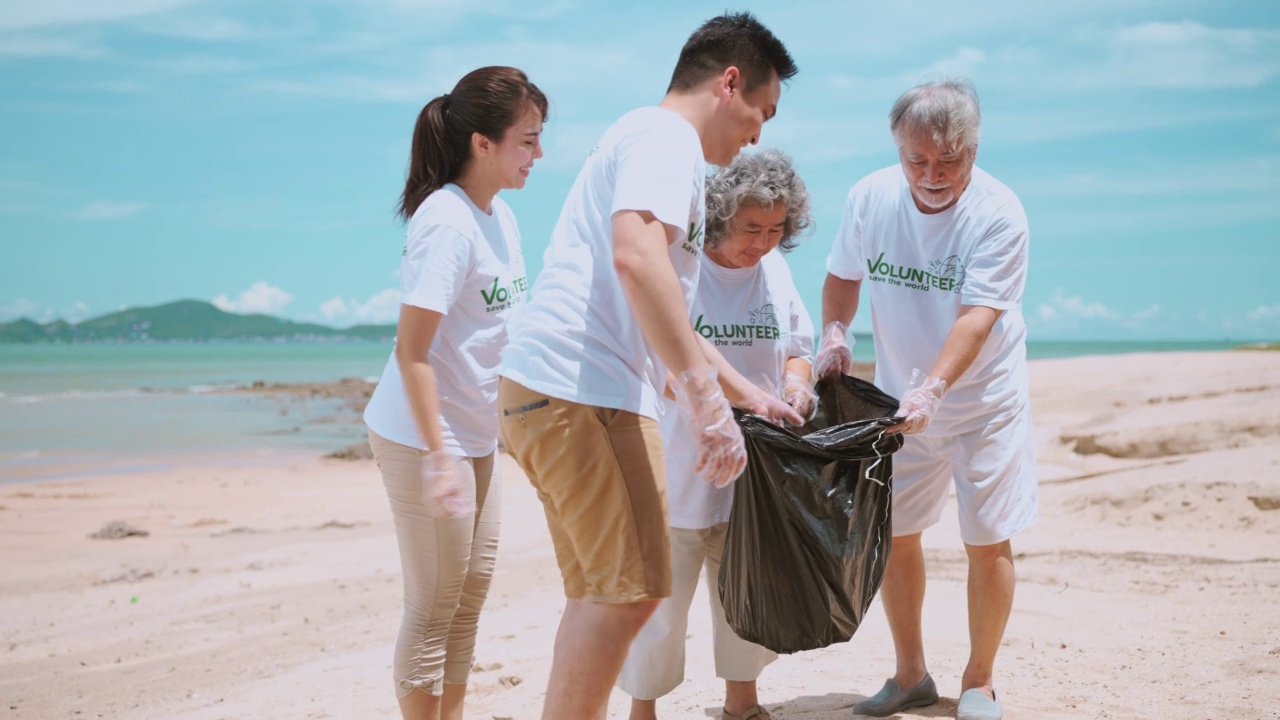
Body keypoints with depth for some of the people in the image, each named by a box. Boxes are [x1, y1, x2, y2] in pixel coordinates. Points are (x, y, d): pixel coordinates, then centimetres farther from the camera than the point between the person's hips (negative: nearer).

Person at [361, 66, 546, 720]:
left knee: (473, 591, 15)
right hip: (422, 438, -9)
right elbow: (411, 351, -23)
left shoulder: (501, 218, 6)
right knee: (436, 604, 1)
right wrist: (439, 455, -26)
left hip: (479, 434, 9)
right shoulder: (446, 223, -20)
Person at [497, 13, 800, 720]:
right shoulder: (667, 136, -6)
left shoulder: (645, 140, 27)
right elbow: (636, 257, -26)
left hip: (553, 396, 11)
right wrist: (705, 397, -27)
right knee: (630, 590, -8)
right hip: (580, 392, -11)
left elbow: (665, 318, 33)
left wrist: (750, 395, 34)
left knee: (600, 594, 14)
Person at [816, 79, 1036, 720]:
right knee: (890, 534, 6)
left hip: (984, 400, -4)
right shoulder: (870, 197, -9)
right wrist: (834, 335, -13)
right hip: (900, 398, 4)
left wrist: (931, 390, -43)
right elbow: (843, 275, 6)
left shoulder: (997, 214, -22)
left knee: (987, 542, 0)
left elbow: (978, 315, -30)